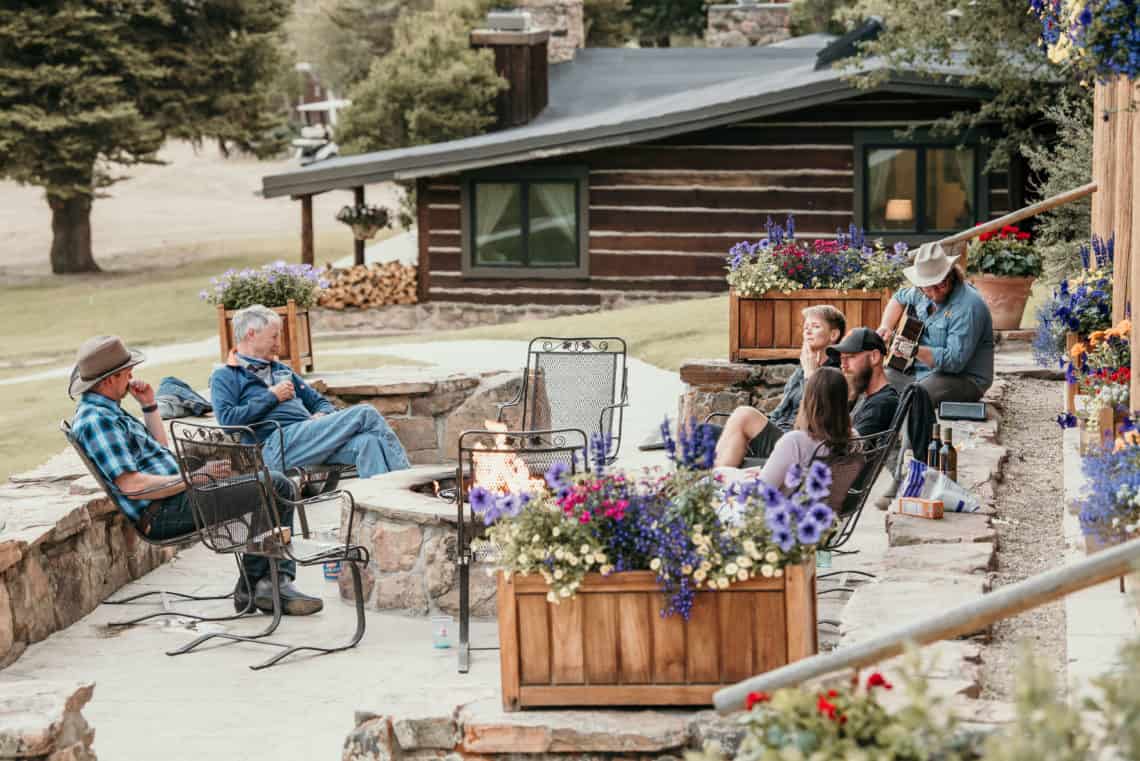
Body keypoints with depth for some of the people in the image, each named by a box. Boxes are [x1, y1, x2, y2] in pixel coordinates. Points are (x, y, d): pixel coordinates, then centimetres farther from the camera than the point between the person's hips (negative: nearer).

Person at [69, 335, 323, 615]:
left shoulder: (107, 411, 20)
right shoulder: (94, 421, -15)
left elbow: (160, 446, 30)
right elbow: (131, 485, -23)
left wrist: (149, 405, 17)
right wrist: (193, 478, -18)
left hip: (176, 495, 11)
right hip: (162, 513, -11)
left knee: (279, 485, 2)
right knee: (269, 489, -17)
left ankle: (277, 582, -6)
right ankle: (251, 585, -6)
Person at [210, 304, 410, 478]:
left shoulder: (281, 370, 32)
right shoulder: (224, 377, 11)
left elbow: (320, 402, 32)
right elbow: (227, 419, -8)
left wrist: (322, 416, 6)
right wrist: (272, 397, -3)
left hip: (310, 438, 7)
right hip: (278, 442, -7)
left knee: (367, 442, -27)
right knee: (365, 414, -18)